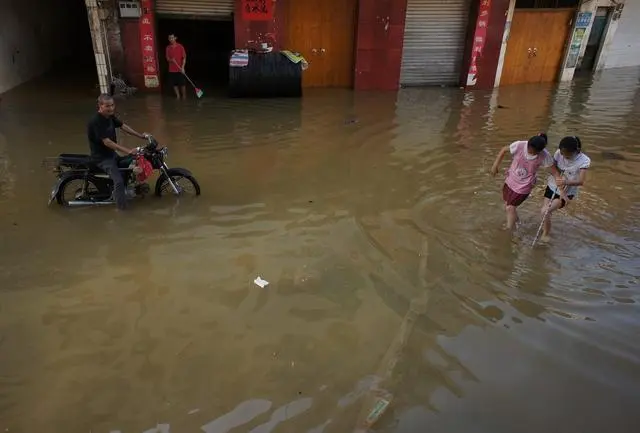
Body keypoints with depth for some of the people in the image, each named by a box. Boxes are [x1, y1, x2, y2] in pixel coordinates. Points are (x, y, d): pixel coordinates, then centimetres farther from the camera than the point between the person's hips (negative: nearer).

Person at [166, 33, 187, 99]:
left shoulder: (180, 46, -4)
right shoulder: (168, 48, 5)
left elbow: (184, 57, -4)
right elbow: (167, 58, 9)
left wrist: (182, 67, -13)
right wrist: (171, 60, -15)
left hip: (180, 69, -3)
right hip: (172, 69, 3)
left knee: (182, 83, 0)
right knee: (174, 84, 5)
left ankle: (184, 96, 14)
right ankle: (178, 96, 15)